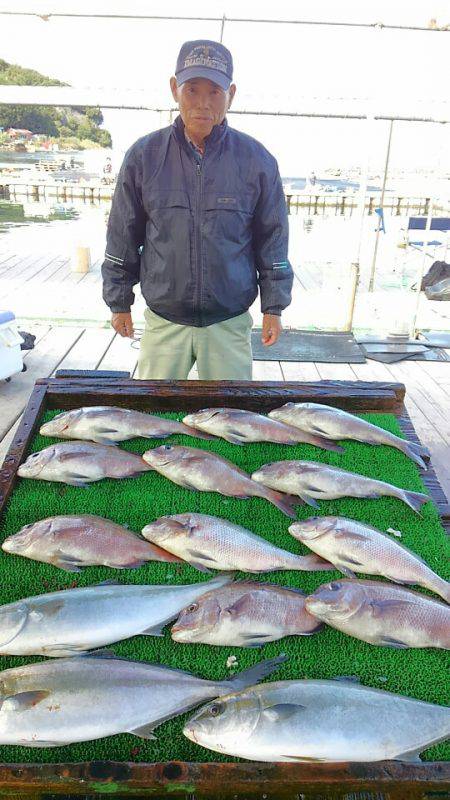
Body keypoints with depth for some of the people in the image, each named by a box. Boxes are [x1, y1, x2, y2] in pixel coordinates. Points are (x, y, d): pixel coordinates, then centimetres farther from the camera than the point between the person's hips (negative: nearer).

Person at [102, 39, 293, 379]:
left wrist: (274, 307, 4)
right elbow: (123, 237, 6)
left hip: (230, 322, 0)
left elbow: (272, 238, 5)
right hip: (163, 321, 1)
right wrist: (119, 302, 8)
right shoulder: (144, 155, -1)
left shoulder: (256, 160, -2)